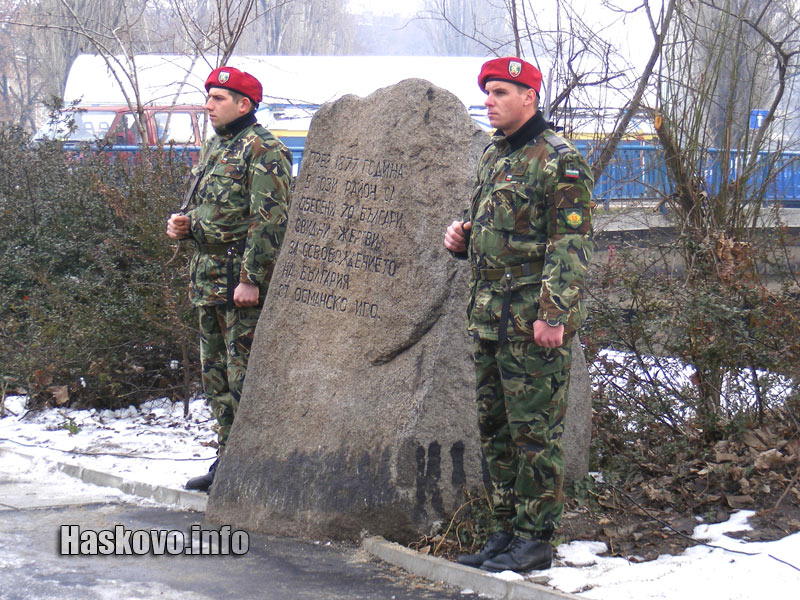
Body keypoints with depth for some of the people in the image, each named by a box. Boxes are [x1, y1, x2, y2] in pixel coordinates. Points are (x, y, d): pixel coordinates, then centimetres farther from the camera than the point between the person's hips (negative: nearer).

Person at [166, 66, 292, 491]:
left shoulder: (262, 150, -11)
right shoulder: (212, 147, 18)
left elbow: (269, 220, -18)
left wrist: (250, 279, -23)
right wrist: (181, 223, 6)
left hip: (243, 279, -10)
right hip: (208, 276, 10)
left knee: (245, 375, -8)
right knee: (215, 372, 14)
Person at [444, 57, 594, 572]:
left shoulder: (559, 160, -9)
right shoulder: (493, 157, 17)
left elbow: (573, 244, -15)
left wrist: (554, 313, -22)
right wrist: (461, 237, 7)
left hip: (534, 319, -9)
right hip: (489, 314, 9)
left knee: (535, 430, -4)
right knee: (496, 428, 13)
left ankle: (536, 538, 3)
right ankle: (508, 530, 22)